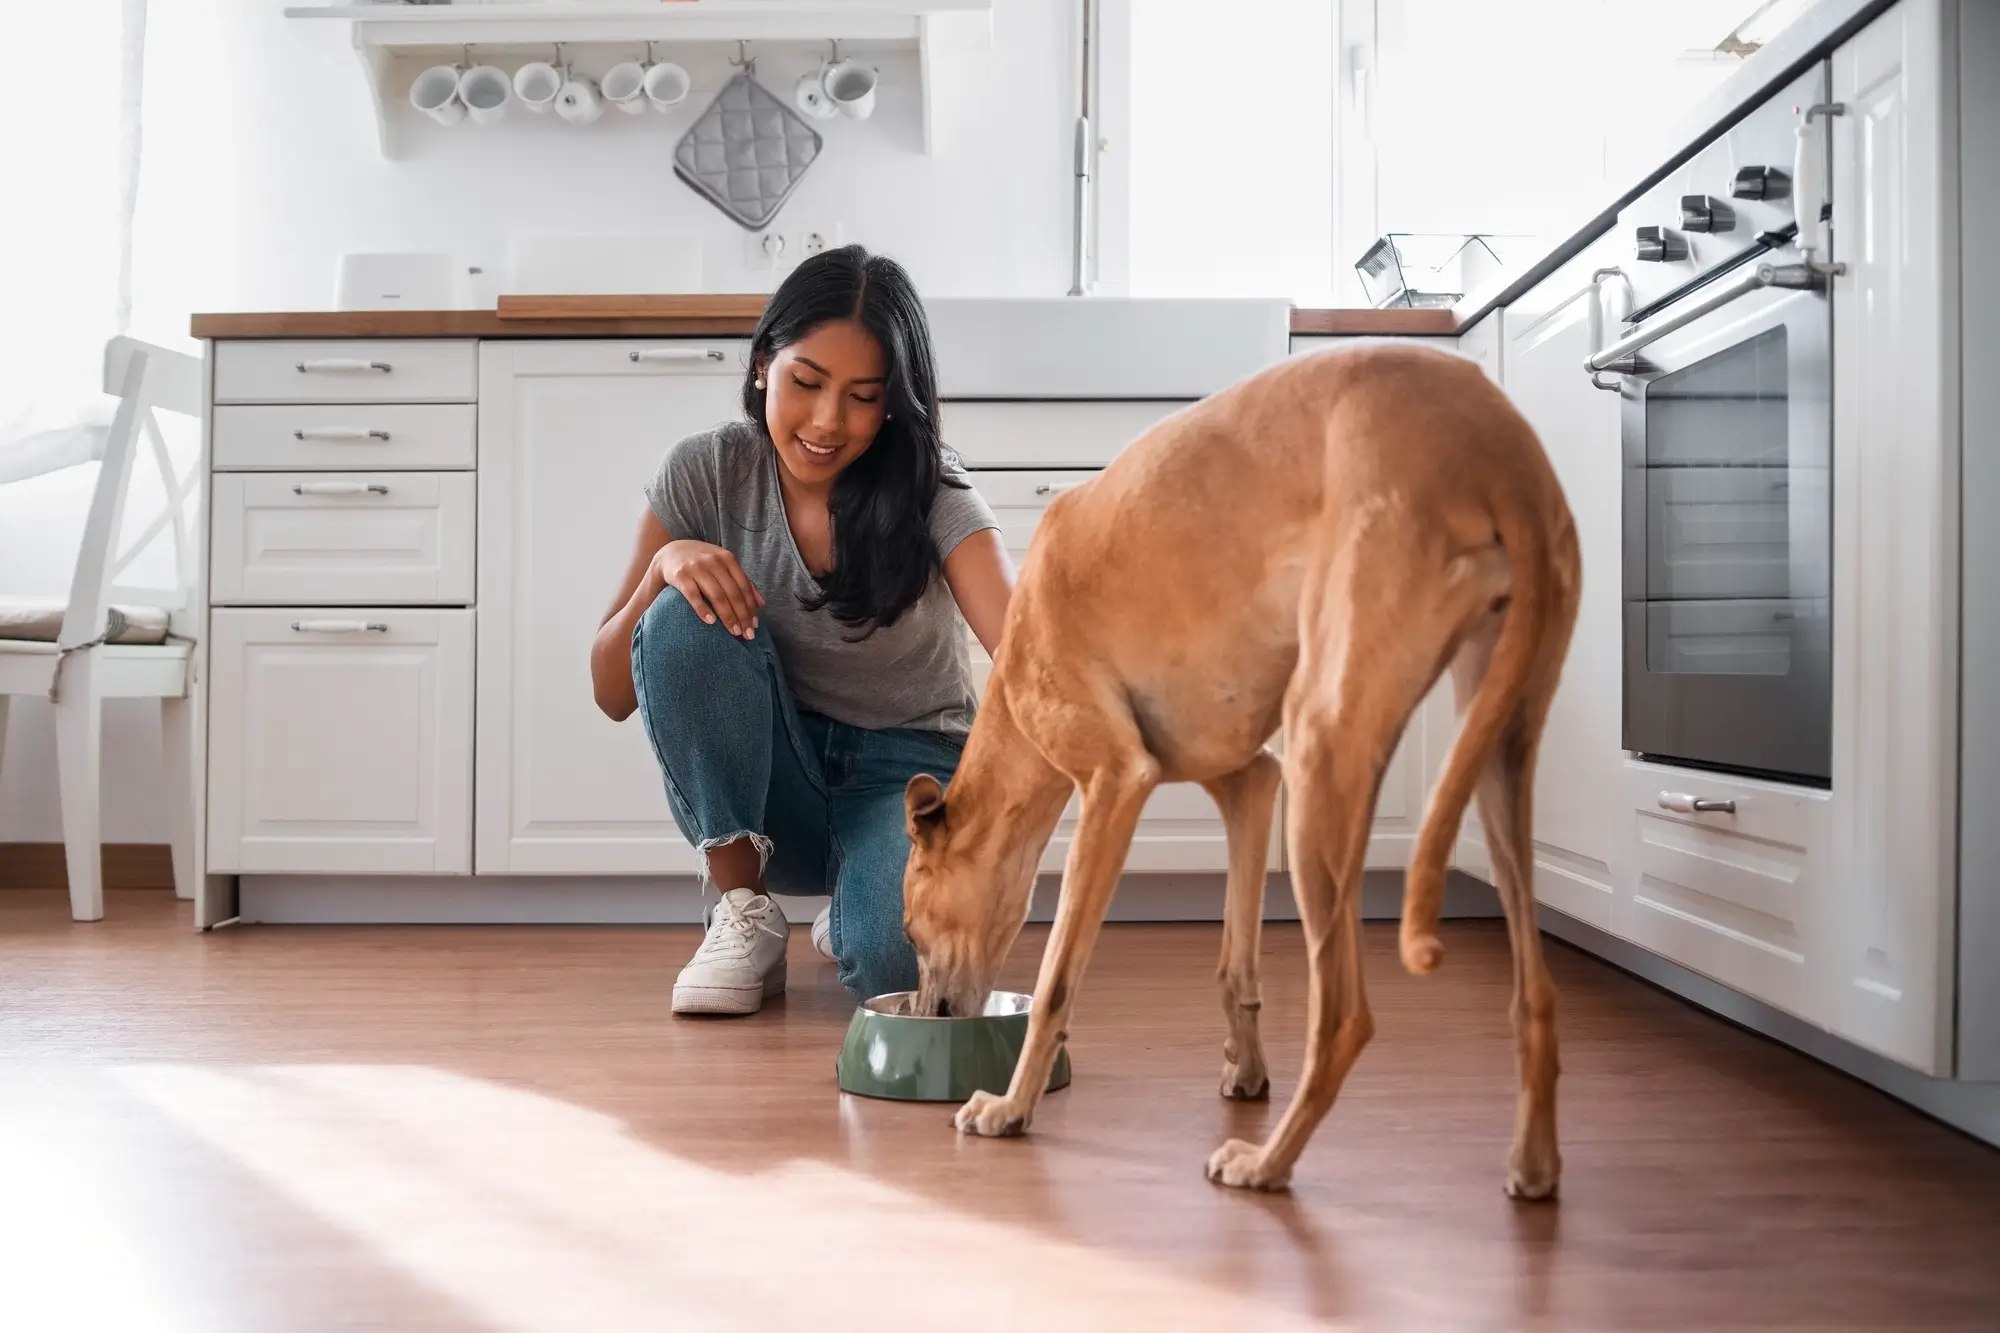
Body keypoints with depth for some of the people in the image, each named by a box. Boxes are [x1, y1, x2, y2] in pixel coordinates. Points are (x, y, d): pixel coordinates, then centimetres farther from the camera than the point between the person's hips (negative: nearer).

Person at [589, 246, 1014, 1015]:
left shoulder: (933, 498, -17)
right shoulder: (705, 474, -11)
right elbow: (612, 695, -8)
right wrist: (663, 566, -27)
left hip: (907, 768, -2)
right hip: (772, 784, 2)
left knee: (900, 961, -34)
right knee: (686, 622, -28)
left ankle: (852, 917, 6)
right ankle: (743, 913, -12)